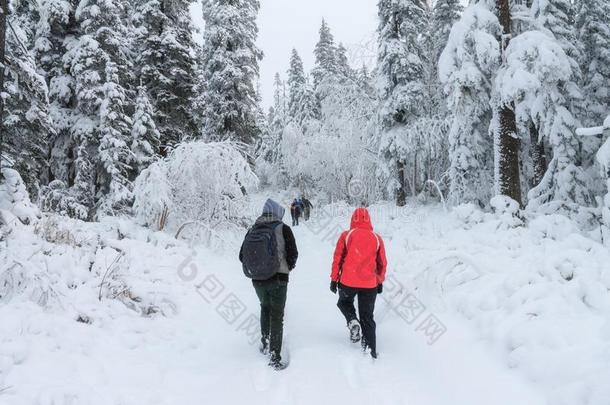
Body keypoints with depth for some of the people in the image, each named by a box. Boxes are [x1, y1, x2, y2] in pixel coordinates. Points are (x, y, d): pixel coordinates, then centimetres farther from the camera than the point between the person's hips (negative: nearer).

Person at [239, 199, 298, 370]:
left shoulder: (253, 230, 1)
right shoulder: (283, 229, -9)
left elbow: (242, 256, 4)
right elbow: (293, 254, -12)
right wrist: (288, 267, 8)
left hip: (257, 280, 4)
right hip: (278, 279, -3)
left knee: (265, 308, 27)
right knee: (277, 316, 5)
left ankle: (265, 343, 34)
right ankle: (275, 357, 5)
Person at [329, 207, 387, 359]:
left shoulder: (346, 235, -3)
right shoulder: (377, 238, 2)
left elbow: (337, 259, -2)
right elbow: (382, 263, 9)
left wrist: (334, 279, 7)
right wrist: (380, 281, 21)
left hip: (348, 282, -1)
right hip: (370, 284, 1)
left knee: (344, 302, 28)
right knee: (367, 318, 13)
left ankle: (352, 321, 1)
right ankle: (371, 350, 11)